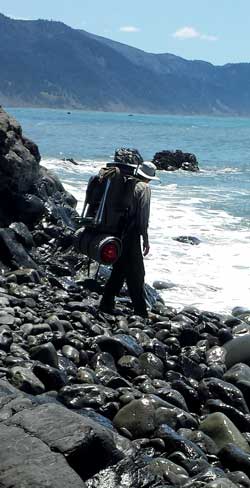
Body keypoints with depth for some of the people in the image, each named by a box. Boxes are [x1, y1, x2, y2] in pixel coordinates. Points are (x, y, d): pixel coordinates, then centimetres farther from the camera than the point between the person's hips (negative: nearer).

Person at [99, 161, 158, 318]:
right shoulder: (144, 188, -7)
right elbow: (143, 216, -14)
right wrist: (145, 239, -9)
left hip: (117, 233, 7)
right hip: (131, 235, -7)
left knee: (119, 270, 17)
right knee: (136, 273, 0)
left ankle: (107, 304, 19)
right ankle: (141, 311, 4)